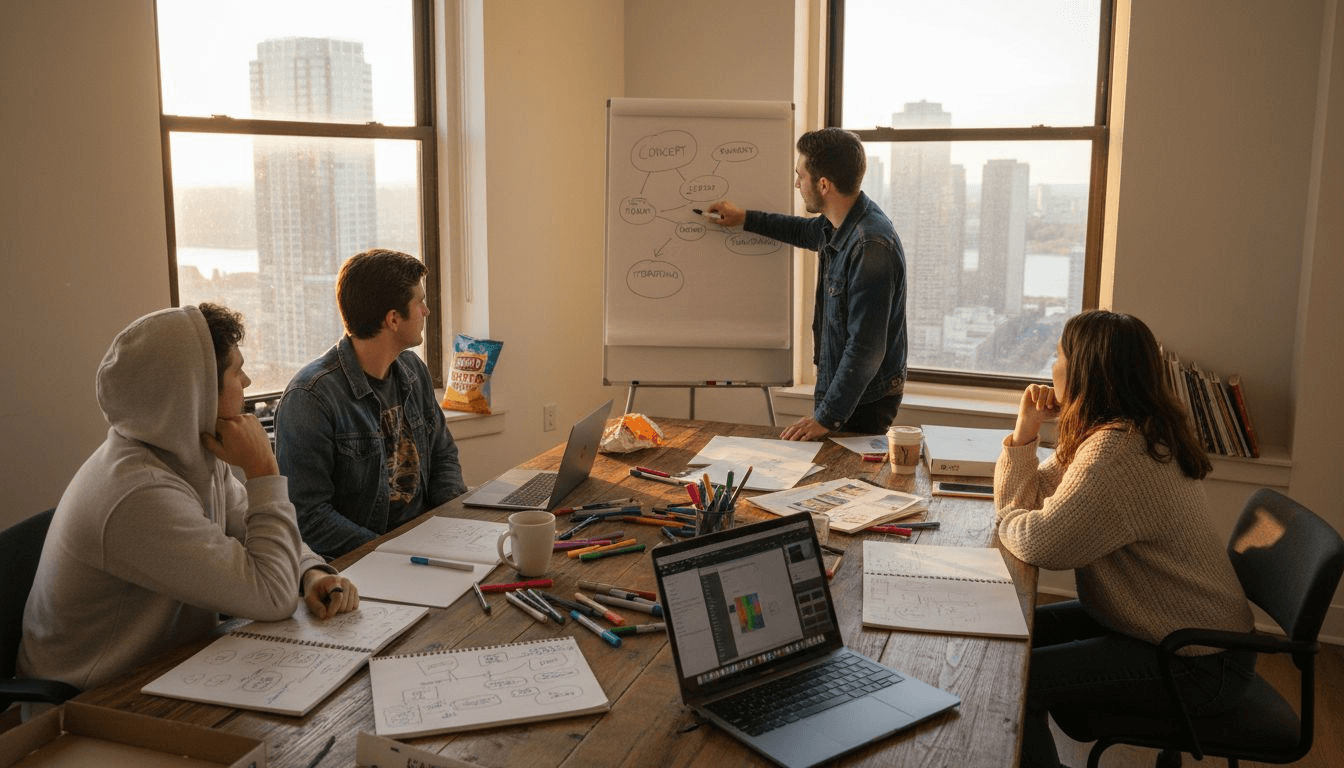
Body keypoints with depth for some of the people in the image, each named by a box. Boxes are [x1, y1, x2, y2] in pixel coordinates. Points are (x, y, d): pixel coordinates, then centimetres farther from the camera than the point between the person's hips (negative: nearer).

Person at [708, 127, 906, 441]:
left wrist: (828, 417, -24)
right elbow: (806, 232, 32)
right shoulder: (838, 226, 3)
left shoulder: (871, 247, -29)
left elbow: (866, 349, -29)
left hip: (864, 403, -9)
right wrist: (745, 218, 33)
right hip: (837, 386, 9)